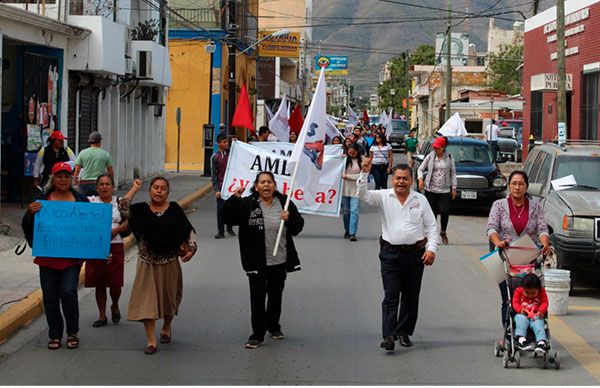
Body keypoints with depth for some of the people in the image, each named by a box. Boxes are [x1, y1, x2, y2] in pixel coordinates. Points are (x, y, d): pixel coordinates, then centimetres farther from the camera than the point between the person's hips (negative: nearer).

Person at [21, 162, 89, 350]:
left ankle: (73, 332, 8)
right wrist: (30, 213, -18)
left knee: (68, 292, -11)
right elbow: (26, 227, 1)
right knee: (50, 297, 5)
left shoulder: (81, 200, 7)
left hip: (72, 257, -1)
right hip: (48, 256, 1)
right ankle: (55, 334, 19)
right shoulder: (42, 200, 4)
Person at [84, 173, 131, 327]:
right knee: (99, 284, 6)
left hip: (115, 247, 0)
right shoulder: (90, 201, 5)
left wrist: (115, 230, -13)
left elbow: (128, 222, 1)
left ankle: (115, 306, 28)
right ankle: (102, 316, 17)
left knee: (115, 283, -2)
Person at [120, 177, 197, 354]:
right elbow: (122, 207, -17)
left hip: (169, 263, 0)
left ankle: (166, 328, 41)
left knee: (168, 298, 15)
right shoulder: (141, 209, 0)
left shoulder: (174, 209, -1)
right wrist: (135, 188, -11)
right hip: (147, 264, 0)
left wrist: (191, 249, -10)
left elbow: (189, 231, 3)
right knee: (147, 300, -6)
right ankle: (151, 341, -1)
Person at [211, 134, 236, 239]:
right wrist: (216, 190, -8)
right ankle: (221, 231, 5)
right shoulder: (215, 157, -1)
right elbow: (213, 175, -1)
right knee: (220, 209, -2)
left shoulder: (231, 153, 6)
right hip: (221, 186, -2)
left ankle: (230, 228, 24)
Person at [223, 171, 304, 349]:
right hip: (256, 262, -3)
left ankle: (274, 327, 37)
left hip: (279, 261, 3)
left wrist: (290, 218, -17)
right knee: (257, 298, -3)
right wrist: (234, 199, -24)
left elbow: (298, 226, 4)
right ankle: (257, 334, 6)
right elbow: (229, 219, -13)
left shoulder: (284, 202, 0)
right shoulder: (247, 204, -7)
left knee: (276, 296, 18)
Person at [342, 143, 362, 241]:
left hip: (356, 190, -2)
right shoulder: (344, 160, 2)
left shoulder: (361, 161, -1)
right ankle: (347, 231, 21)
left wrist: (347, 176, -11)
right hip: (345, 189, 2)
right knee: (346, 211, 8)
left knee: (354, 211, -9)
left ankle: (352, 233, -12)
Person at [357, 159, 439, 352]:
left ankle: (404, 332, 20)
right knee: (391, 295, -8)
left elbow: (431, 226, 8)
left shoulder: (420, 200, 7)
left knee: (411, 296, 8)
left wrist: (431, 249, -3)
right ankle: (389, 336, -13)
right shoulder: (383, 197, 3)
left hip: (415, 253, 2)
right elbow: (363, 194, -12)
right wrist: (364, 173, -26)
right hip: (390, 253, -2)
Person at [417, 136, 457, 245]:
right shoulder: (430, 157, 4)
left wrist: (454, 188, 4)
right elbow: (421, 169, 10)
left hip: (445, 190, -1)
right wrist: (420, 179, -9)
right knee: (432, 213, 1)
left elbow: (453, 173, 9)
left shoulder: (449, 158, 4)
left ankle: (443, 232, 13)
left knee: (445, 212, -12)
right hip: (430, 189, 1)